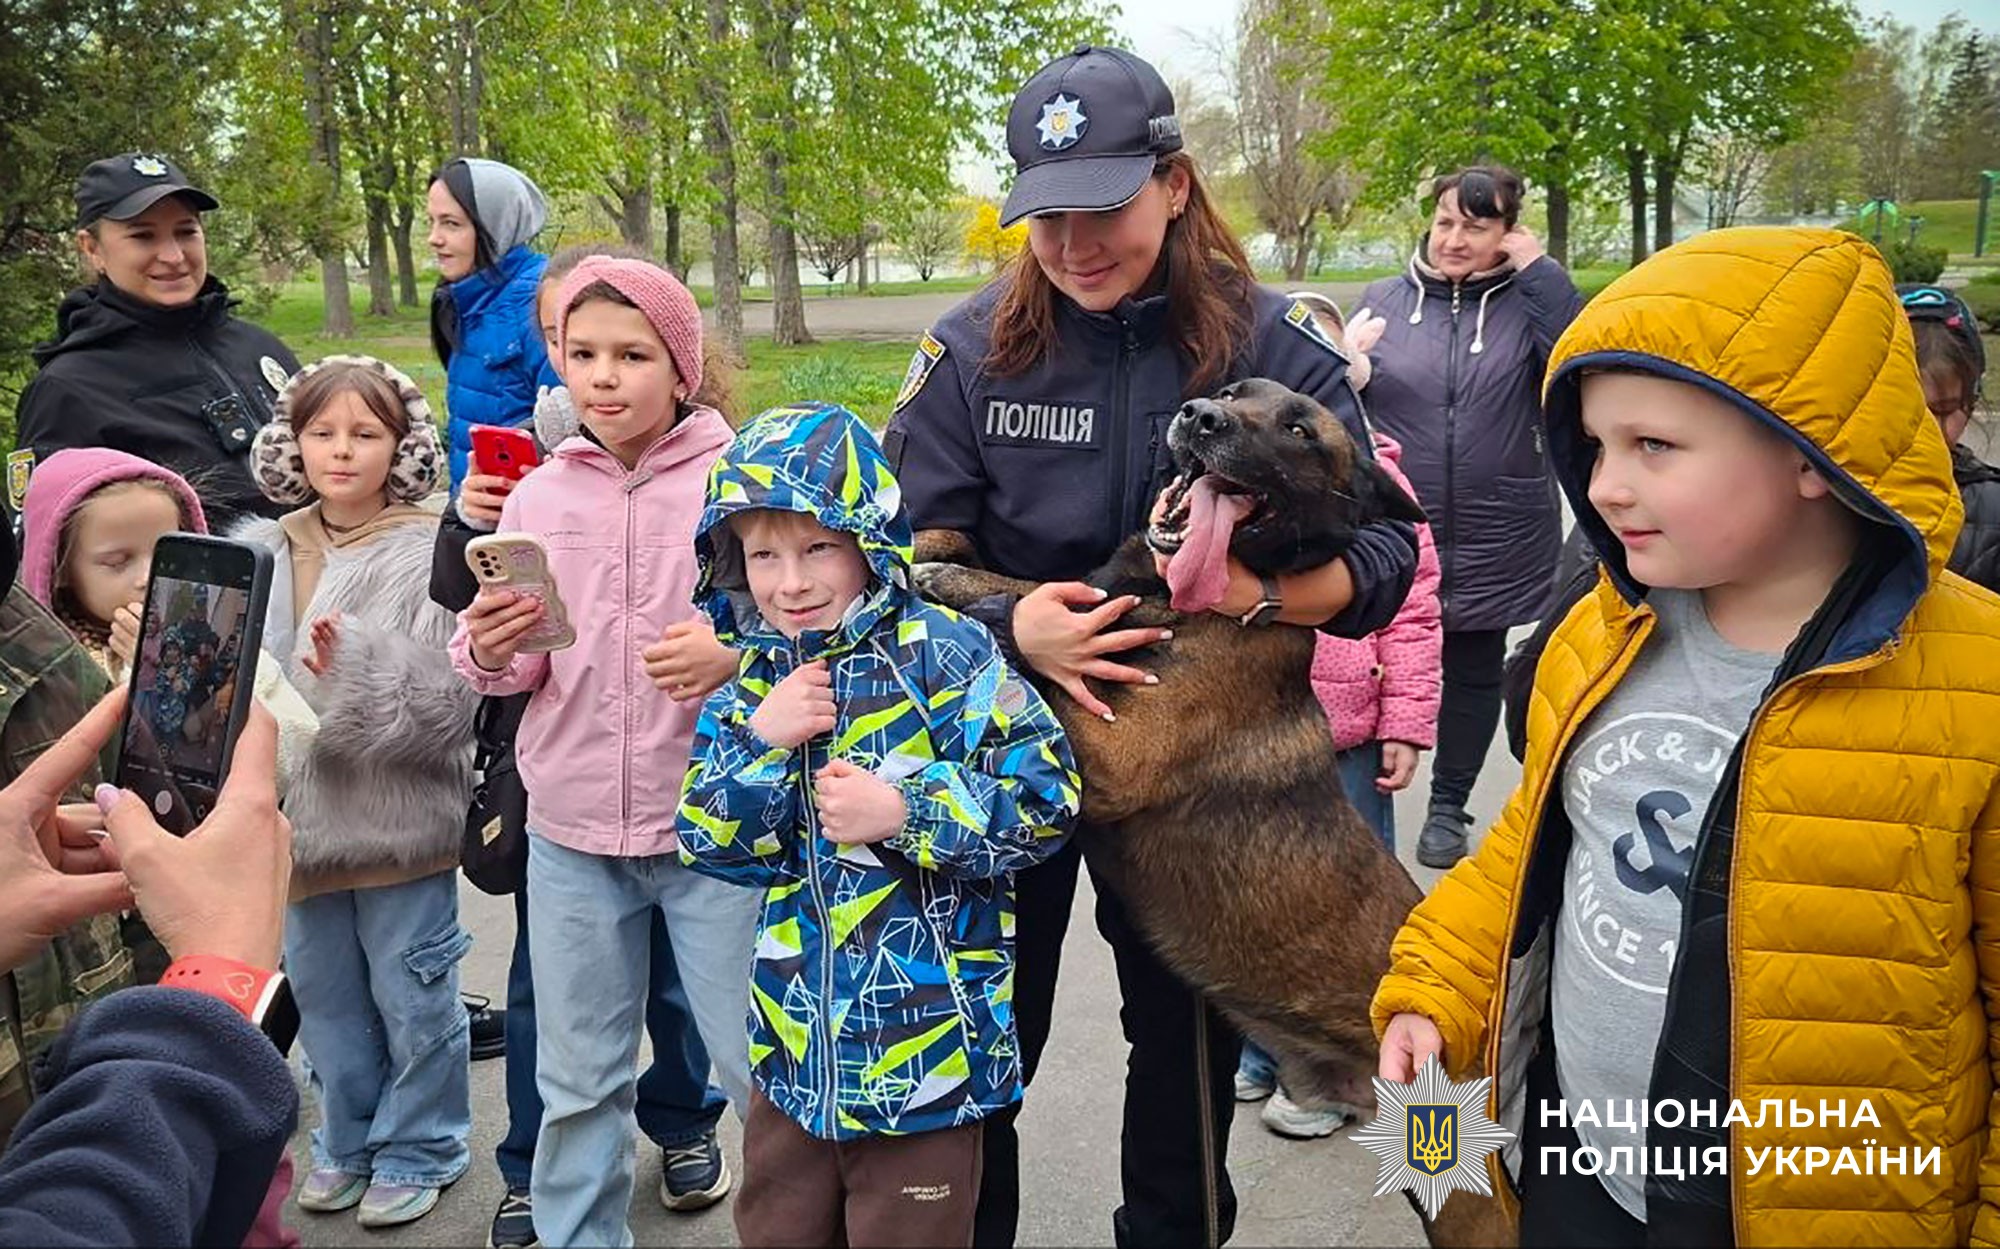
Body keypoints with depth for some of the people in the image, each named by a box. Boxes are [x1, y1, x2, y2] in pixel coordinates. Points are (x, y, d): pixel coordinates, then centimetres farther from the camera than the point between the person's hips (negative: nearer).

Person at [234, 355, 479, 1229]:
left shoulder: (431, 553, -12)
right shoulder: (261, 555, 3)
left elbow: (445, 703, -17)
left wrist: (358, 670, -30)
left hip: (400, 821, -5)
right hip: (299, 819, 5)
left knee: (411, 999, 10)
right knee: (325, 995, 20)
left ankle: (418, 1149, 31)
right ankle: (349, 1142, 40)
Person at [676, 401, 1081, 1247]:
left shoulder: (940, 653, -15)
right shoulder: (749, 680, 2)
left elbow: (1045, 796, -18)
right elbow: (711, 847, -1)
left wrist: (905, 812, -25)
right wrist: (760, 745, -16)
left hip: (925, 1043, -5)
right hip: (795, 1040, 6)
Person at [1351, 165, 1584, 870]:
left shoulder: (1527, 303, -1)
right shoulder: (1384, 301, 3)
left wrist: (1540, 272, -17)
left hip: (1492, 542, 0)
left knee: (1473, 674, 13)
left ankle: (1449, 806, 31)